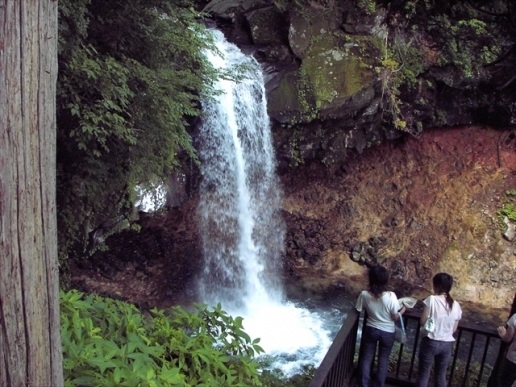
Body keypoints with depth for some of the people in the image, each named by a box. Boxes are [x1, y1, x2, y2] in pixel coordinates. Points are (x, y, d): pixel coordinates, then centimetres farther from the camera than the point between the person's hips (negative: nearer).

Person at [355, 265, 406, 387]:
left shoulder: (364, 295, -20)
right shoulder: (391, 296, -26)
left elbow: (358, 310, -3)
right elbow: (395, 317, -15)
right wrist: (403, 309, 5)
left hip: (370, 330, 1)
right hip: (387, 332, -1)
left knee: (366, 358, 19)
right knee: (383, 360, 20)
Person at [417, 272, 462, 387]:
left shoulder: (432, 299, -16)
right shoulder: (456, 305, -1)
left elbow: (423, 322, -12)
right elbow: (454, 329, 6)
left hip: (430, 342, -4)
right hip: (447, 344, 4)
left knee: (423, 374, 10)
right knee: (441, 375, 19)